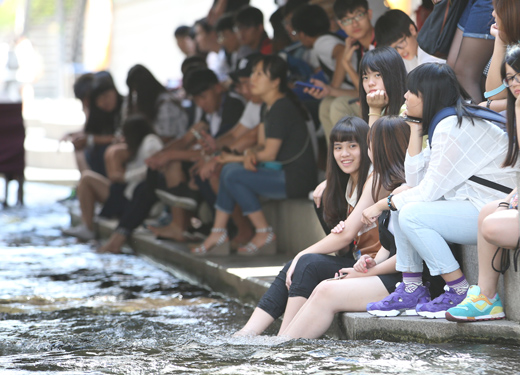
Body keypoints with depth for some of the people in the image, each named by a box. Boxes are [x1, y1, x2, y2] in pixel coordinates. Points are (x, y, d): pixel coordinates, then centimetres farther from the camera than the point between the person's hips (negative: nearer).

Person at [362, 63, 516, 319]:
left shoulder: (452, 128, -17)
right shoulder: (444, 124, 13)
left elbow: (428, 191, -17)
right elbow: (415, 181, 9)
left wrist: (382, 204, -5)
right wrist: (416, 131, 6)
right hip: (476, 206, 10)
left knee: (411, 214, -22)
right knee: (400, 207, 8)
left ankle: (460, 292, -14)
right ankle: (412, 289, 6)